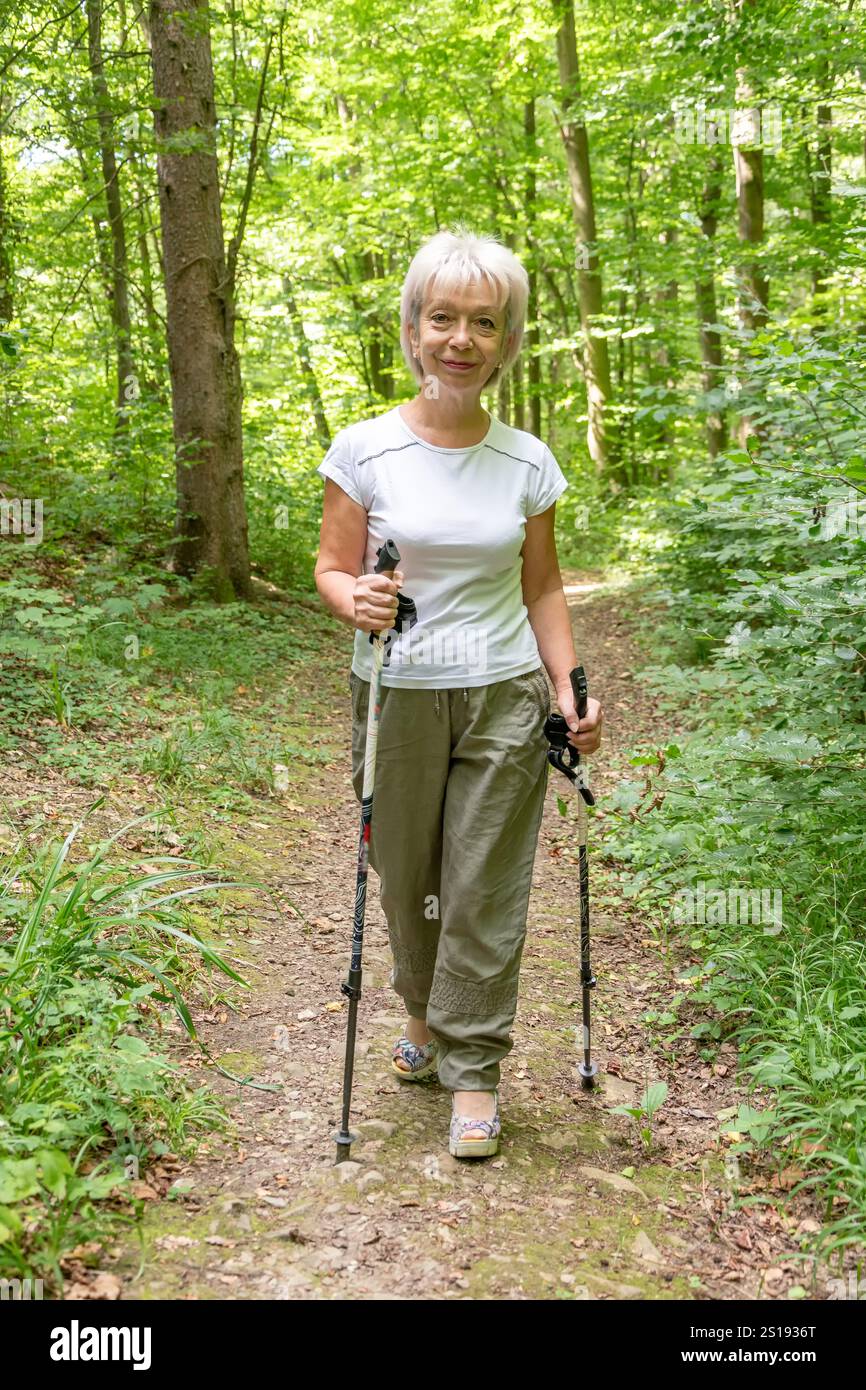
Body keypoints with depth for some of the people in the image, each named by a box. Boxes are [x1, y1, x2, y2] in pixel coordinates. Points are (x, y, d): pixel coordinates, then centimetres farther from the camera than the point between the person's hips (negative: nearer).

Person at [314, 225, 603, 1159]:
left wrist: (569, 692, 0)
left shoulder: (527, 462, 1)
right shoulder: (364, 450, -5)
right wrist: (356, 601, -25)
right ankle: (423, 1014, 40)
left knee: (487, 890, 2)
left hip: (504, 696, 1)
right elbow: (332, 569, -2)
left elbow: (542, 588, 8)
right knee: (406, 878, 12)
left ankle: (472, 1069, 17)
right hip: (398, 695, 0)